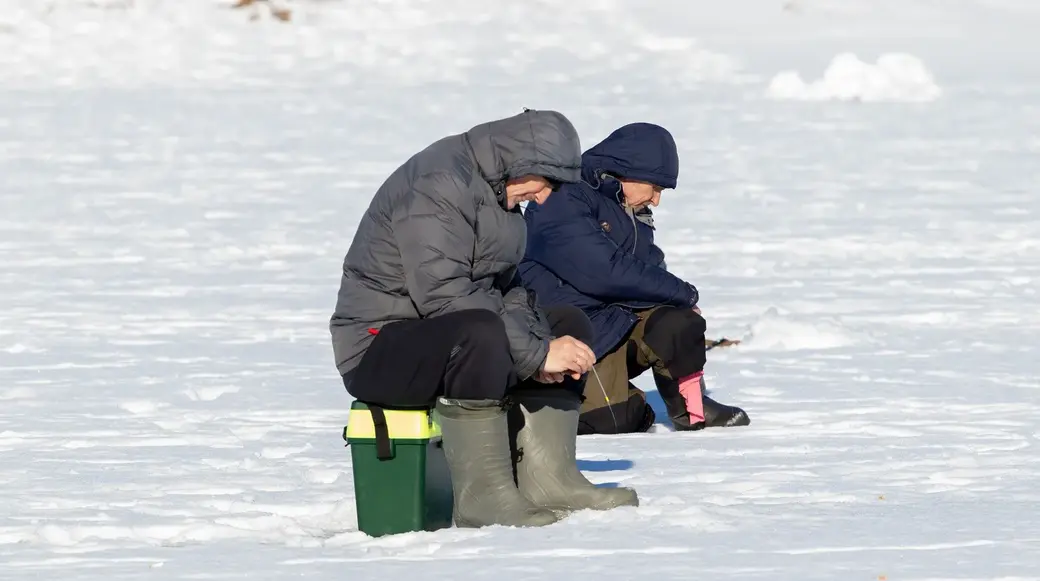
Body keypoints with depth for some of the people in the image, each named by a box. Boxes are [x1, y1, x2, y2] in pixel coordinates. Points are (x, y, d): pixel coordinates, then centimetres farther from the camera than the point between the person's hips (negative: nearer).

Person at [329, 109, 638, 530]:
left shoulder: (496, 192, 11)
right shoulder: (436, 187, -21)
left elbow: (503, 289, 12)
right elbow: (445, 298, -29)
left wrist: (540, 345, -8)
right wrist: (537, 353, -26)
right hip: (378, 347, -10)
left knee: (570, 326, 5)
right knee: (478, 334, -38)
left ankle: (545, 479, -7)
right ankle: (482, 497, -33)